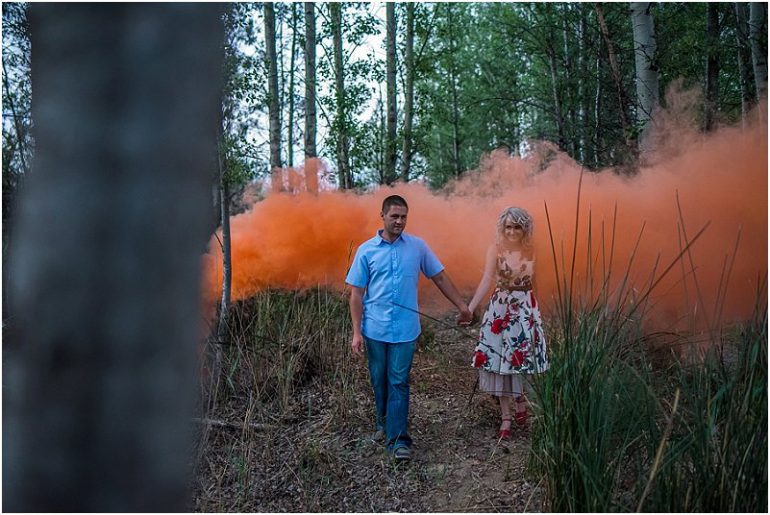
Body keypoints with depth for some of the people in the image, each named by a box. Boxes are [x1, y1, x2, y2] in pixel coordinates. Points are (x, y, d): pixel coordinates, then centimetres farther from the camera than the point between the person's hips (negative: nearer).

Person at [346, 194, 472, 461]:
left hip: (405, 329, -1)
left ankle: (399, 439, 6)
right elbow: (356, 294, -1)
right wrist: (357, 332, -5)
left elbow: (440, 278, 9)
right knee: (379, 382, 14)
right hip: (375, 329, 1)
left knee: (399, 383, -1)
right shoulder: (366, 250, -1)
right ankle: (384, 422, 37)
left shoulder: (418, 246, 1)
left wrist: (462, 306, 8)